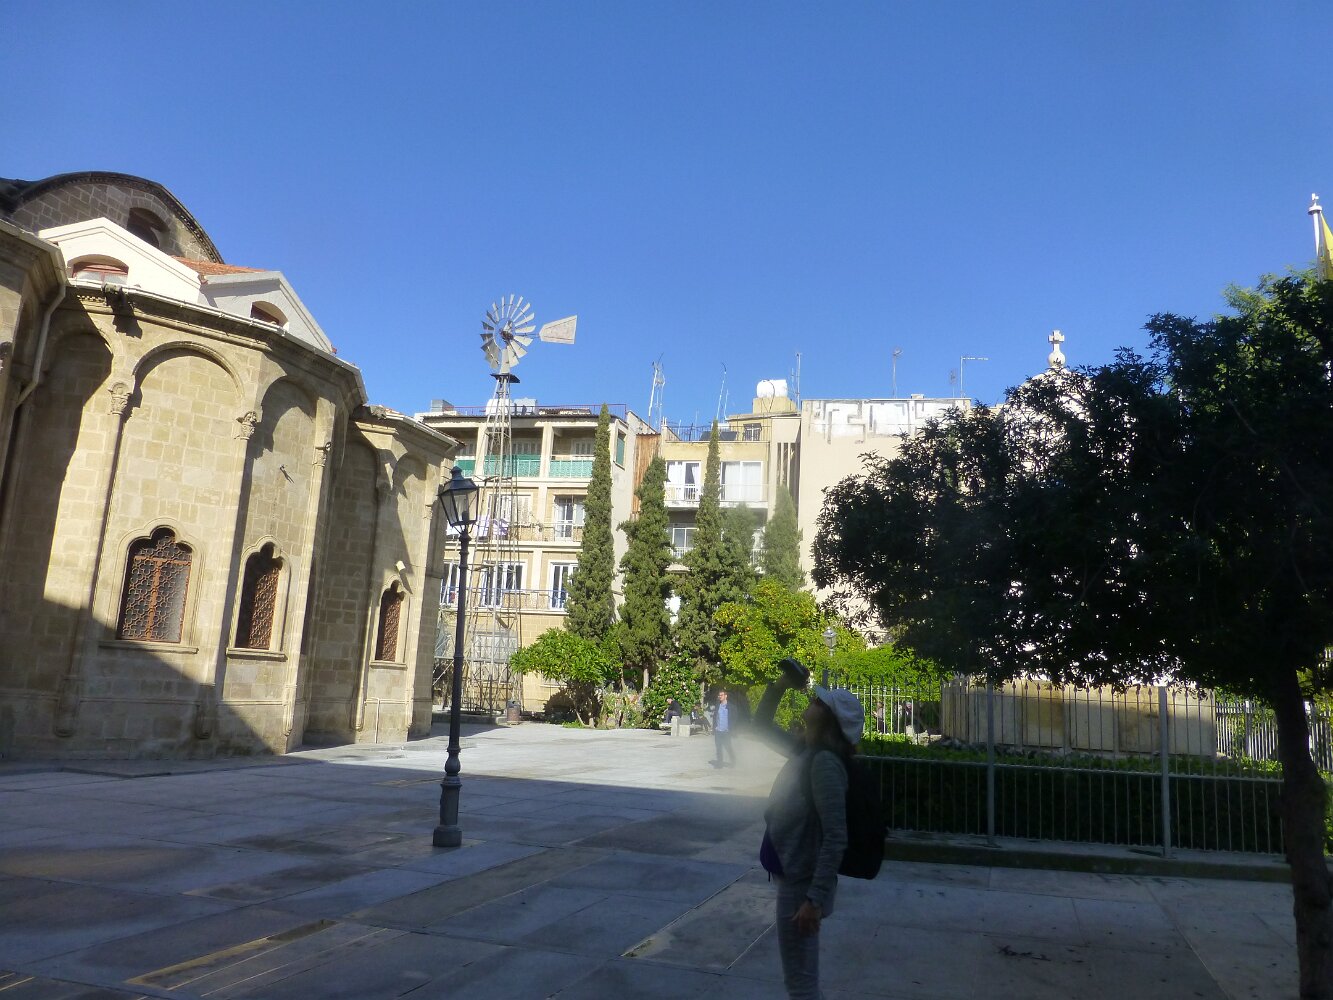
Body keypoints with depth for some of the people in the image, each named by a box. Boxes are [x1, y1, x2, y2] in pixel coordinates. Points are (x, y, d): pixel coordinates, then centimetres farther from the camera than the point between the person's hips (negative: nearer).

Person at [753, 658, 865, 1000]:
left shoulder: (824, 762, -23)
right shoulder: (804, 750, 3)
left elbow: (836, 838, -25)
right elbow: (761, 725, 18)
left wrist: (815, 899, -25)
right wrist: (780, 685, 2)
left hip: (802, 884, -9)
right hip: (793, 878, 9)